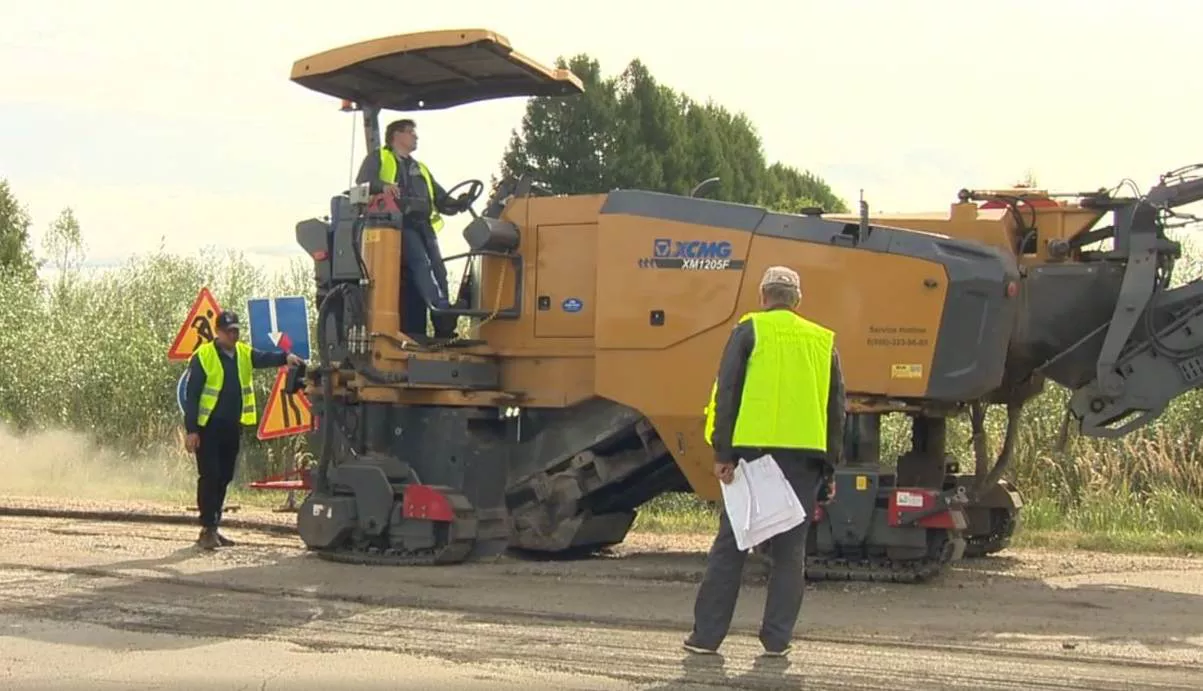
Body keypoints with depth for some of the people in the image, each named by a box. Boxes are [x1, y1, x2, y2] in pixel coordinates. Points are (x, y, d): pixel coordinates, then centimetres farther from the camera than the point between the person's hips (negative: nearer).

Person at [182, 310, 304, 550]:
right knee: (209, 476, -8)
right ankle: (207, 529, -6)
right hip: (208, 427, -6)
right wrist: (191, 430, -14)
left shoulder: (244, 353, 9)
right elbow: (192, 395, -9)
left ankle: (213, 528, 18)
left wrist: (286, 357, -31)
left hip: (232, 427, 6)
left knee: (224, 478, 10)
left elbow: (265, 358, -9)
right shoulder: (203, 356, -8)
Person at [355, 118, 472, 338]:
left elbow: (441, 201, 28)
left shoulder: (421, 169, 35)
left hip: (423, 225, 6)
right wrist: (382, 186, -24)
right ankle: (442, 309, -43)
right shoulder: (378, 158, 18)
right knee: (420, 262, -27)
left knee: (437, 269, -9)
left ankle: (444, 331, -14)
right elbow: (363, 182, -2)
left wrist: (458, 204, 5)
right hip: (399, 222, -6)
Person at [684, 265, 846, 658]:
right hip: (804, 455, 3)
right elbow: (836, 408, 15)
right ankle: (777, 638, 7)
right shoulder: (823, 341, 14)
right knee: (789, 549, 8)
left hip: (754, 450, -2)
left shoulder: (749, 331, 2)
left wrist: (723, 453, -5)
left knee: (730, 545, 3)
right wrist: (830, 467, 19)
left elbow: (727, 393, -5)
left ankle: (706, 635, 4)